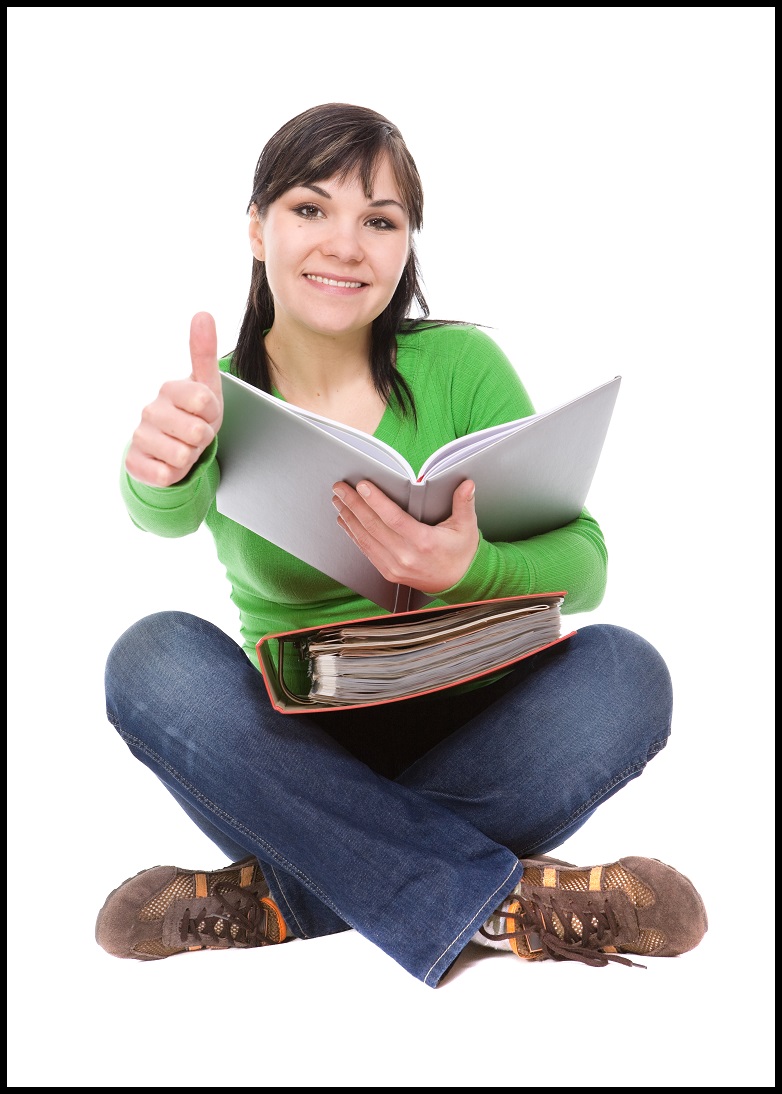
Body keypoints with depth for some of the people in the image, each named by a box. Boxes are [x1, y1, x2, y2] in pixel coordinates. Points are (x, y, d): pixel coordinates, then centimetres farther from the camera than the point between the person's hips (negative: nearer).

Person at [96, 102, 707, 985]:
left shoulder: (460, 365, -5)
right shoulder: (218, 397, -4)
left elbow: (583, 565, -12)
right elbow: (168, 514, -26)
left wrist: (470, 572, -34)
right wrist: (165, 470, -51)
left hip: (462, 733, 1)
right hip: (294, 750, 0)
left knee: (621, 672, -27)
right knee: (155, 657, -27)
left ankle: (288, 896, -21)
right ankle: (498, 901, -26)